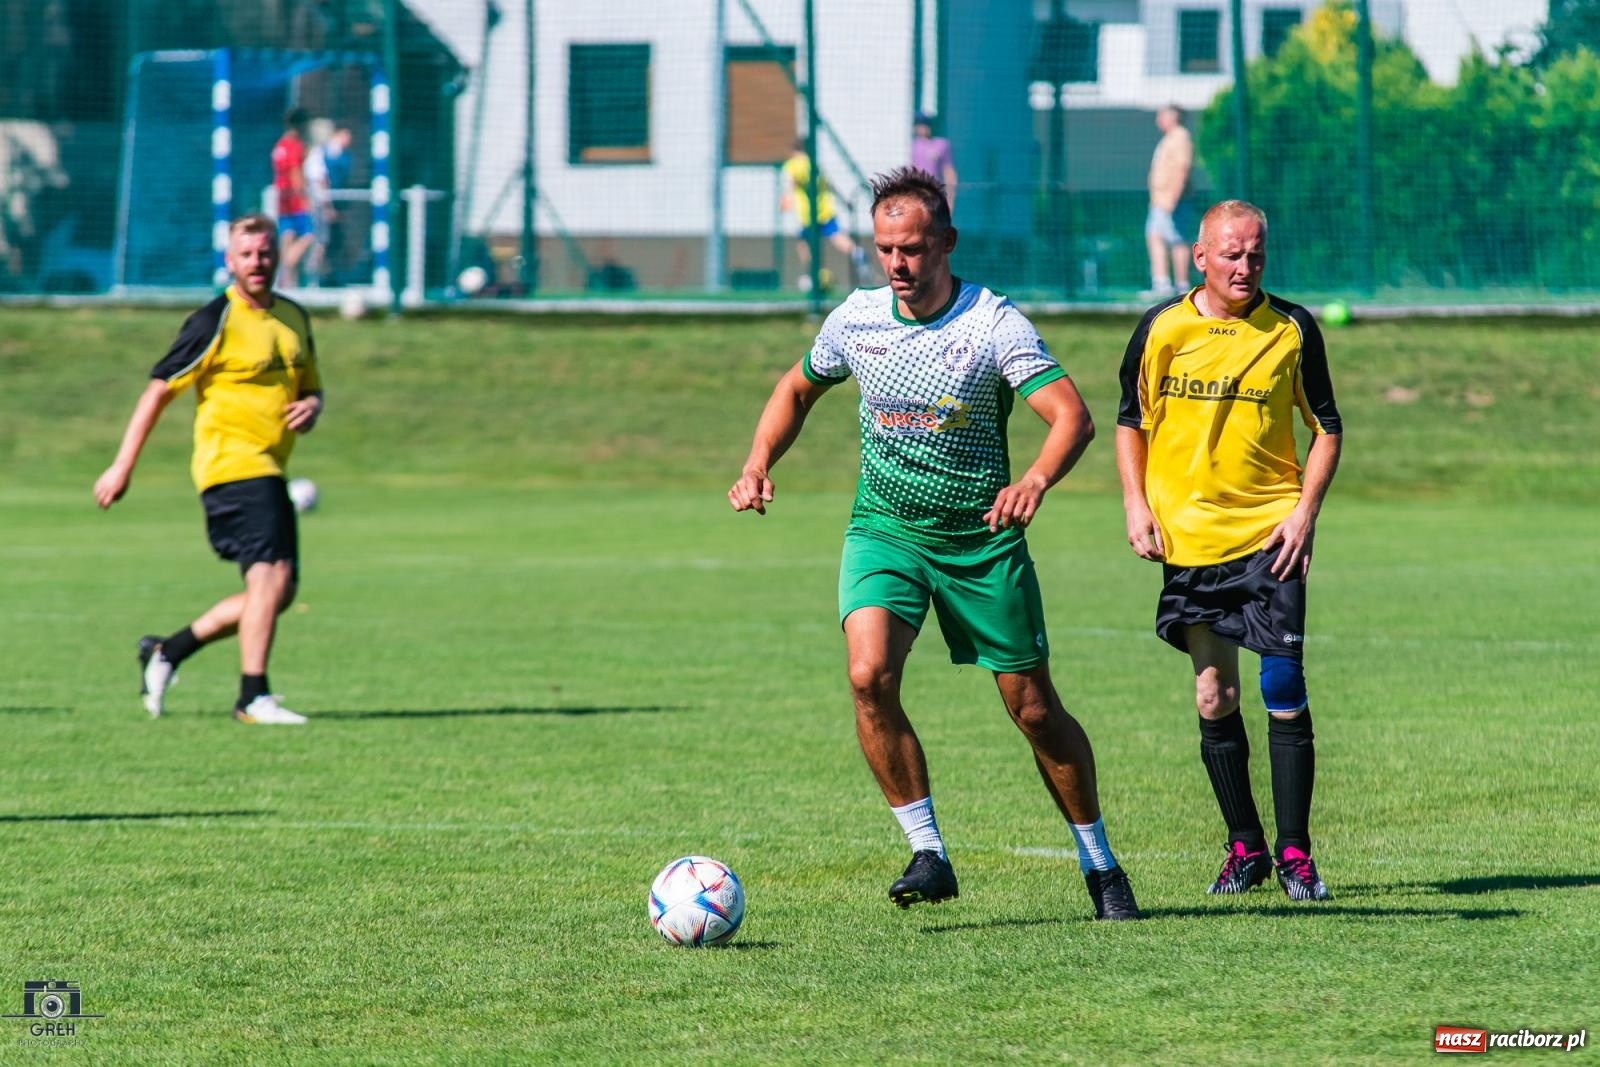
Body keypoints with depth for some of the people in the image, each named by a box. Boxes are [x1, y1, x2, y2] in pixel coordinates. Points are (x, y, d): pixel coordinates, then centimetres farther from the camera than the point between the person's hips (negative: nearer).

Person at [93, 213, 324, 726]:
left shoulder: (294, 317, 13)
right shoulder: (216, 323, -9)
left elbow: (311, 386, 25)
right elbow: (158, 390, -7)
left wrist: (311, 406, -1)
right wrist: (122, 467, -9)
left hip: (269, 471, 8)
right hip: (231, 465, -8)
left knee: (277, 592, 8)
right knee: (271, 574, -19)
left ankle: (168, 650, 19)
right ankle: (253, 697, -16)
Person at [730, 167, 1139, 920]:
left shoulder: (995, 323, -14)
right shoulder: (856, 319, -1)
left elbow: (1071, 414, -24)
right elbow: (798, 386, 19)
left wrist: (1035, 480, -44)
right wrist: (758, 466, 2)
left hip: (983, 541, -2)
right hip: (885, 530, 2)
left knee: (1033, 709, 4)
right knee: (869, 675, -24)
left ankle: (1100, 865, 23)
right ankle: (928, 854, -14)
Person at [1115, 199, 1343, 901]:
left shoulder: (1292, 330, 0)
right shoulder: (1162, 328, 2)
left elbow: (1325, 427, 7)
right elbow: (1130, 422, 13)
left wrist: (1305, 511, -5)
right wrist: (1136, 506, 1)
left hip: (1270, 534, -1)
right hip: (1189, 538, 2)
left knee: (1284, 693, -7)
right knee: (1214, 698, 4)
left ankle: (1294, 852, 1)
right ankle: (1245, 847, 15)